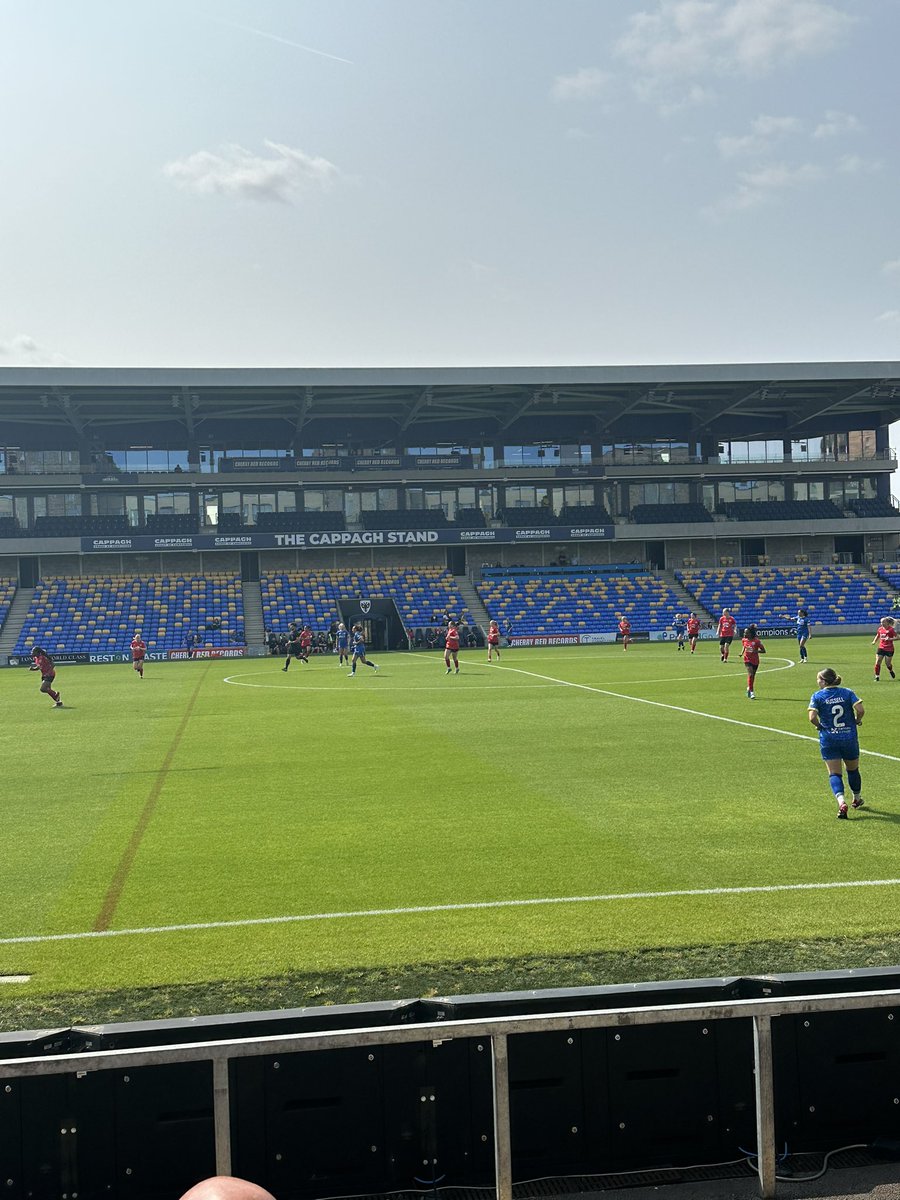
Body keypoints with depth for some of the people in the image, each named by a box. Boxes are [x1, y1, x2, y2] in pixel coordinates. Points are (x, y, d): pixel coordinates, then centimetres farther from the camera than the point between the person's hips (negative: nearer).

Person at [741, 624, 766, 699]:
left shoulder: (756, 641, -14)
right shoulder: (744, 640, -2)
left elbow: (763, 651, -11)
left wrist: (755, 651, -25)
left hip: (755, 661, -1)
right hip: (747, 660, 1)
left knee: (753, 676, 12)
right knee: (750, 674, -16)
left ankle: (749, 688, 37)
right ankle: (751, 692, -15)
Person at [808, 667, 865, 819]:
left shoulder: (817, 696, -6)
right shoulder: (847, 693, -2)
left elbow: (812, 717, -17)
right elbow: (860, 710, -13)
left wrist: (819, 726, 2)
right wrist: (857, 721, 6)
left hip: (828, 739, -2)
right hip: (850, 737, 2)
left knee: (834, 774, 1)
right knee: (853, 769, 22)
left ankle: (841, 802, -21)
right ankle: (857, 799, 40)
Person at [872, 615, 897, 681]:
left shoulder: (891, 629, -13)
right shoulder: (880, 629, 4)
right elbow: (877, 636, 22)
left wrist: (890, 639, -29)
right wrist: (874, 641, 4)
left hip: (889, 649, -4)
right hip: (881, 648, 4)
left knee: (888, 664, 3)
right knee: (877, 662, -8)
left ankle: (891, 671, 38)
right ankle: (877, 677, 1)